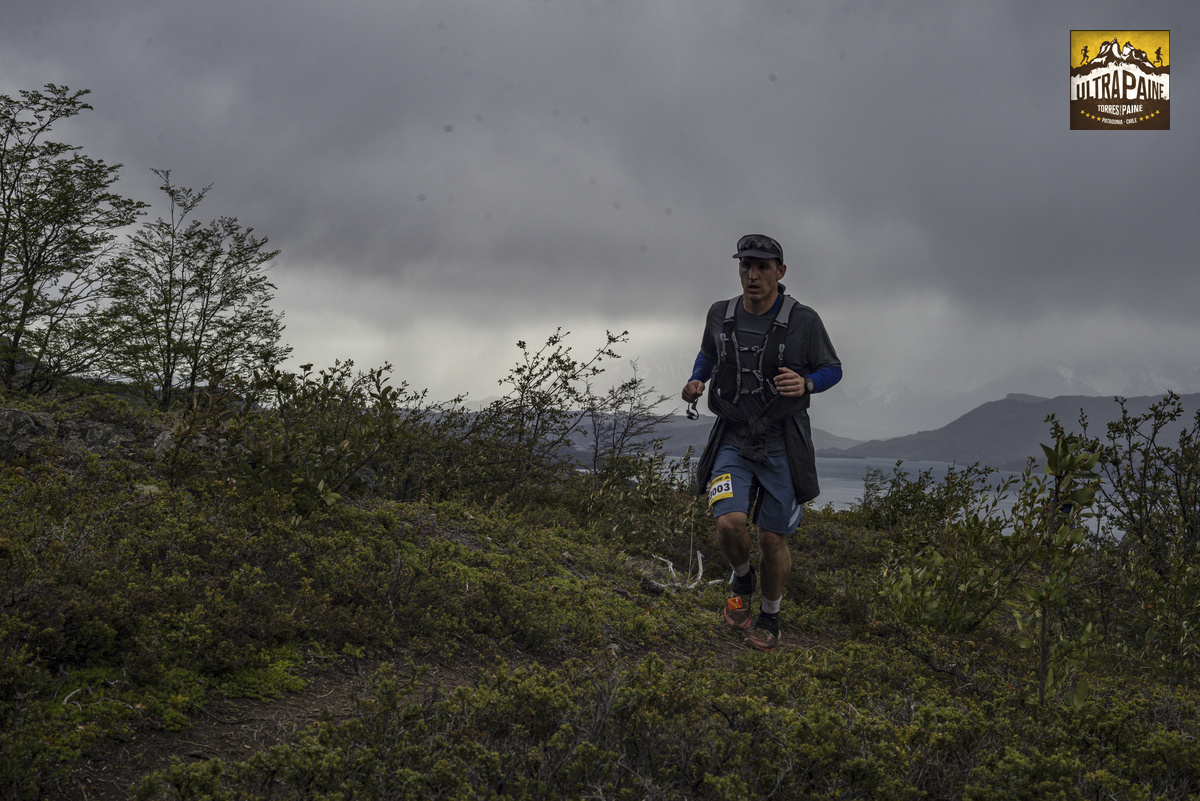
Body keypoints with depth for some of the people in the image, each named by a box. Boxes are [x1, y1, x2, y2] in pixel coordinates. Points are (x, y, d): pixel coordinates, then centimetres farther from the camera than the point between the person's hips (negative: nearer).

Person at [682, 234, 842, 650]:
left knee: (773, 539, 5)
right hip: (733, 441, 2)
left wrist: (805, 384, -21)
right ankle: (741, 579, 14)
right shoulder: (720, 315, -1)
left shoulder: (803, 321, -11)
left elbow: (832, 369, 1)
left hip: (781, 444, -1)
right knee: (730, 523, -20)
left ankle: (770, 616, 31)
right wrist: (696, 381, -2)